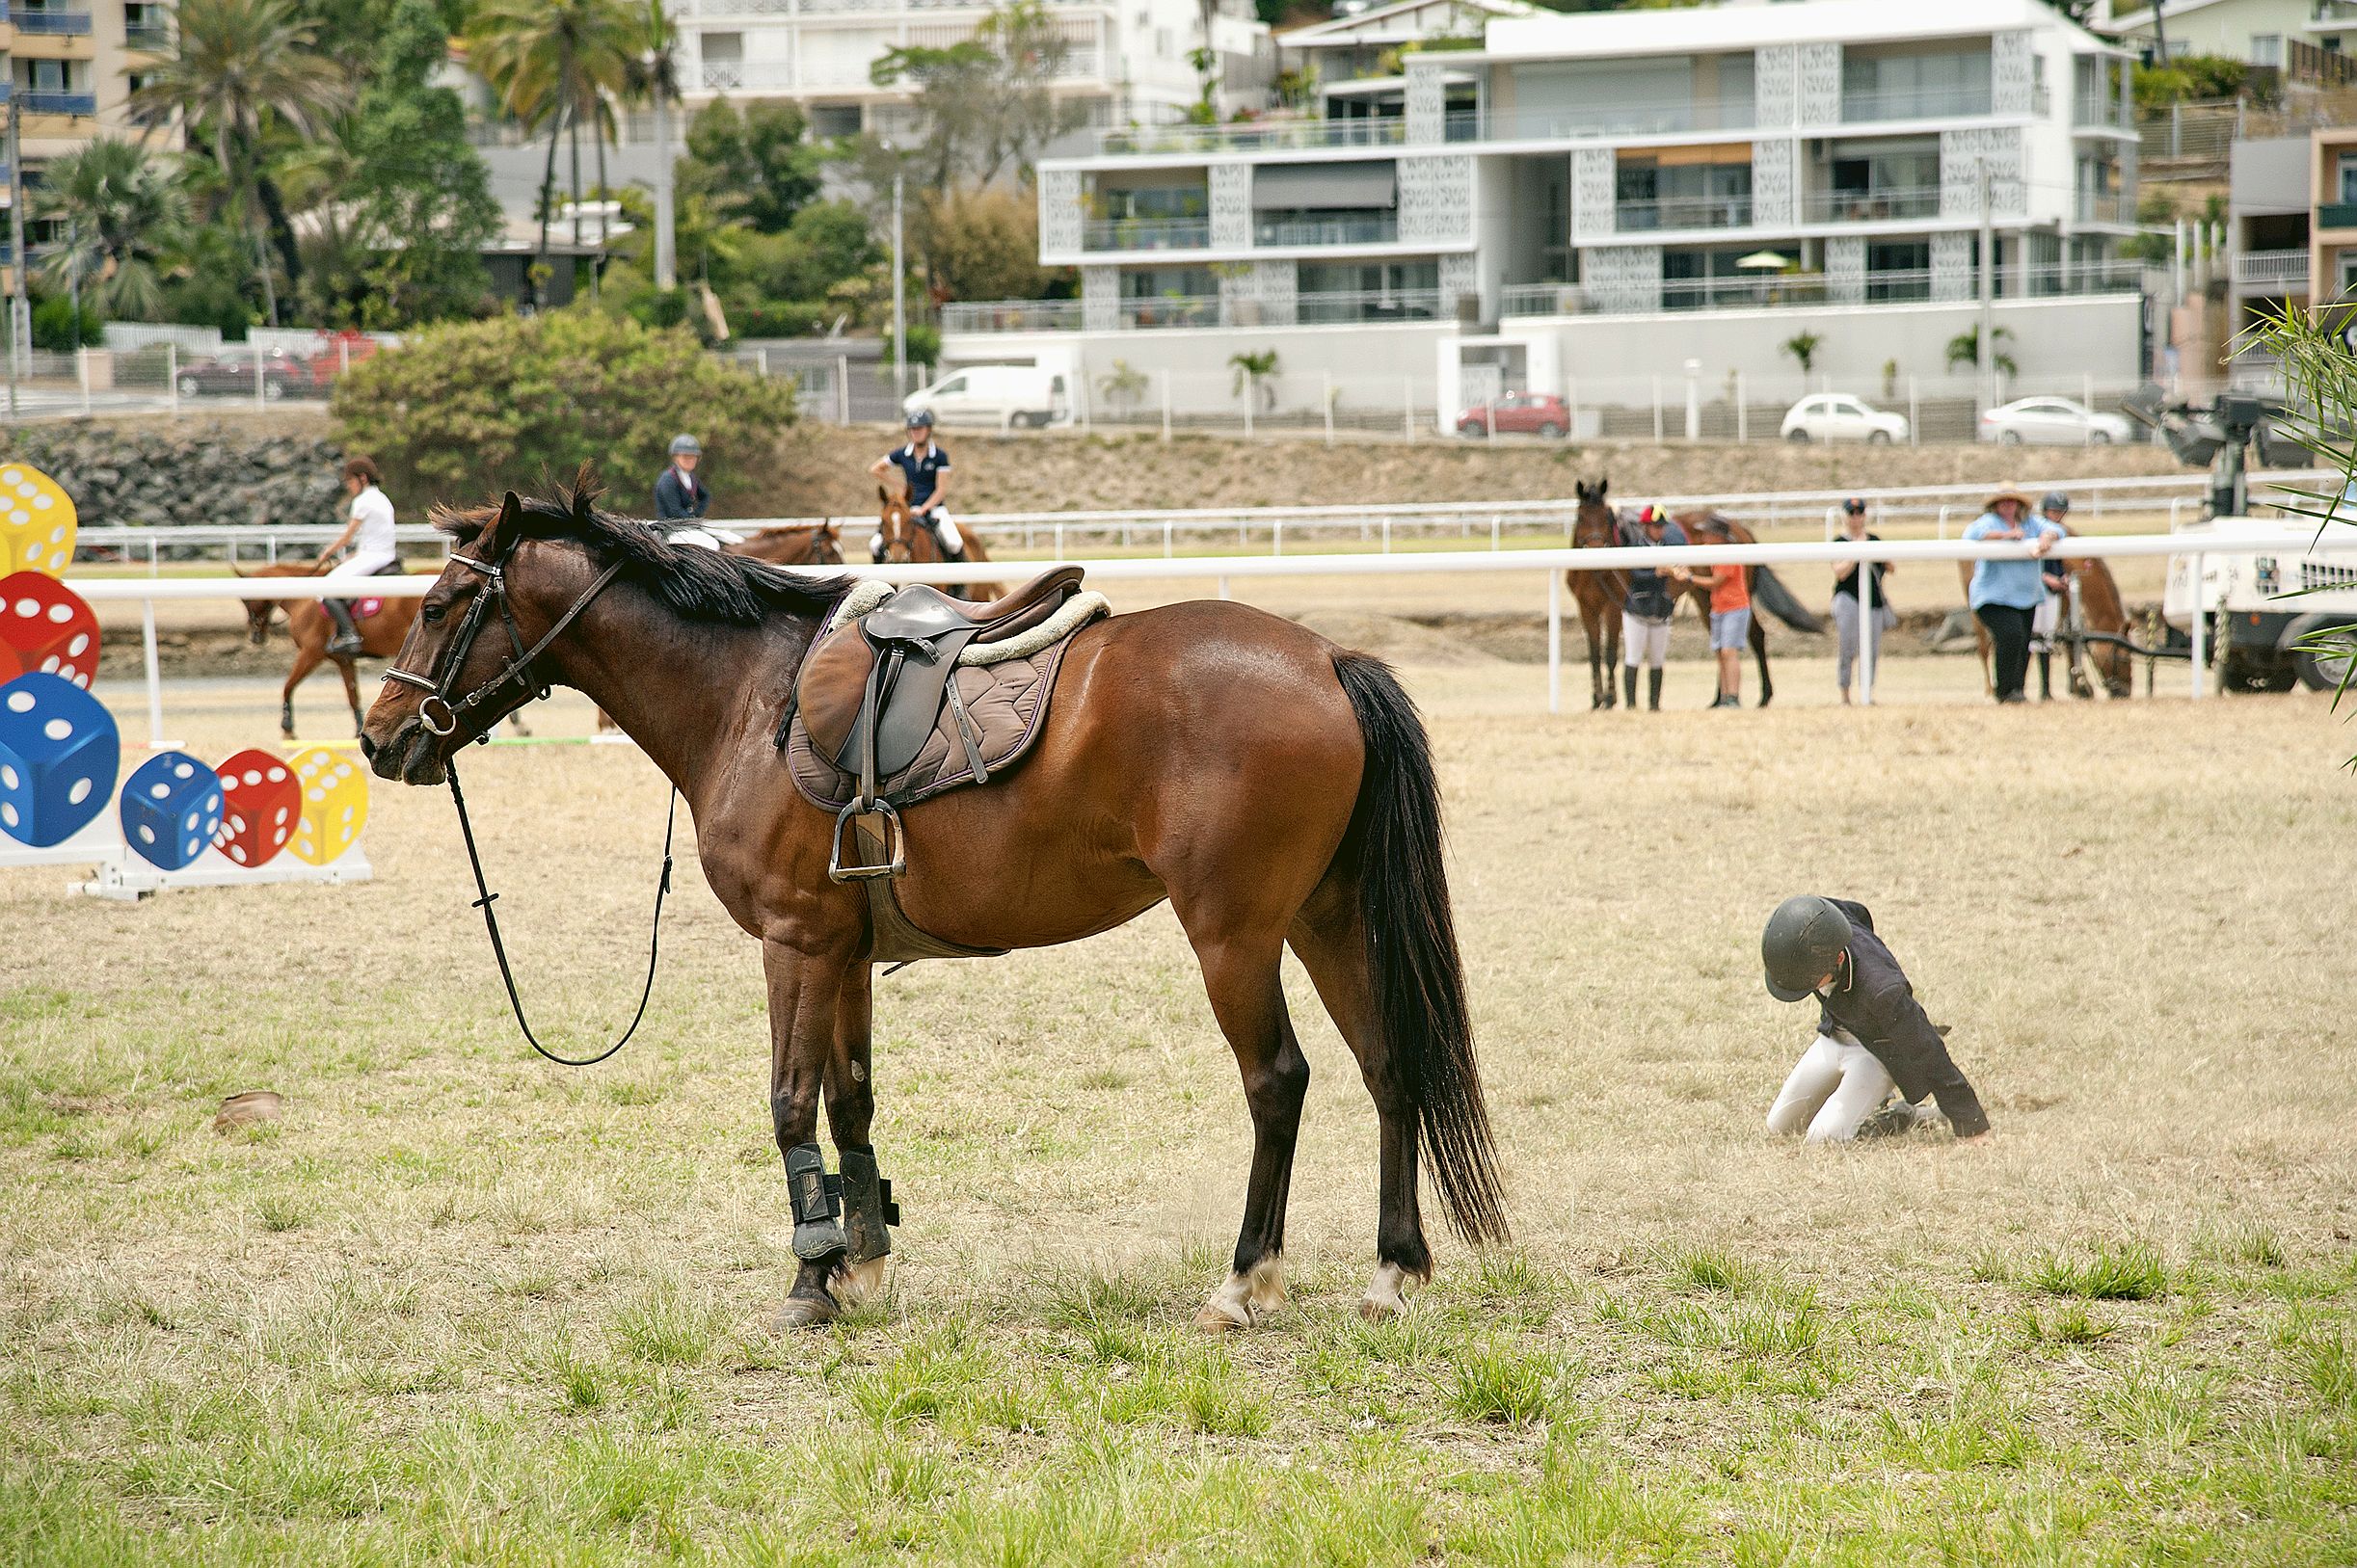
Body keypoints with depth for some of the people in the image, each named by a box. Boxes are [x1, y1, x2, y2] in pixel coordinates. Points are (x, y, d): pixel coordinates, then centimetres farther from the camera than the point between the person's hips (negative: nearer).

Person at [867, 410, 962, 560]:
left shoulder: (940, 456, -5)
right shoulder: (903, 455, 3)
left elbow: (941, 490, -8)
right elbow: (874, 469, 15)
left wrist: (922, 510, -19)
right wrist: (900, 485, 10)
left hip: (933, 507, -3)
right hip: (909, 508, 3)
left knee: (954, 544, -27)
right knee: (875, 545, -13)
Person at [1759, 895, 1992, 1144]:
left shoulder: (1881, 990, -44)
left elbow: (1928, 1056, -34)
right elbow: (1857, 911, 1)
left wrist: (1973, 1129, -26)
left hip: (1881, 1052, -7)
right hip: (1835, 1037, 7)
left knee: (1824, 1137, -21)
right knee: (1779, 1126, 11)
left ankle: (1904, 1118, 3)